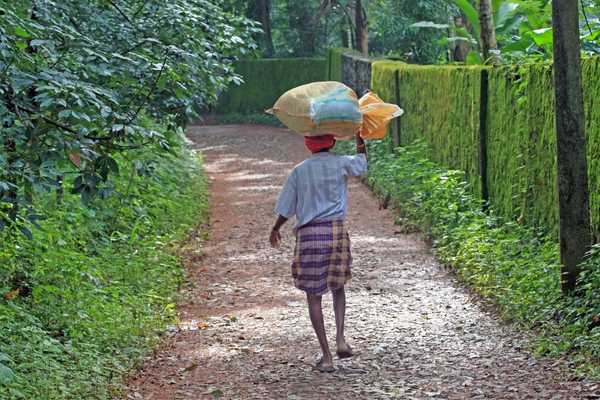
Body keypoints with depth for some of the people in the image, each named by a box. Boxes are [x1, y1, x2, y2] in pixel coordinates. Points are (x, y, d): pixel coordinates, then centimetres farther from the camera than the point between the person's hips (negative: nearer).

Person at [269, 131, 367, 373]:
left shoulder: (299, 171, 1)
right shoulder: (340, 164, 0)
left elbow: (286, 209, 5)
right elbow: (361, 163, 24)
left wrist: (275, 230, 23)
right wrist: (359, 139, 39)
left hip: (308, 233, -1)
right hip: (336, 230, 1)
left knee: (313, 295, 5)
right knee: (338, 286, 22)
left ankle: (326, 356, 3)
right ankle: (340, 338, 3)